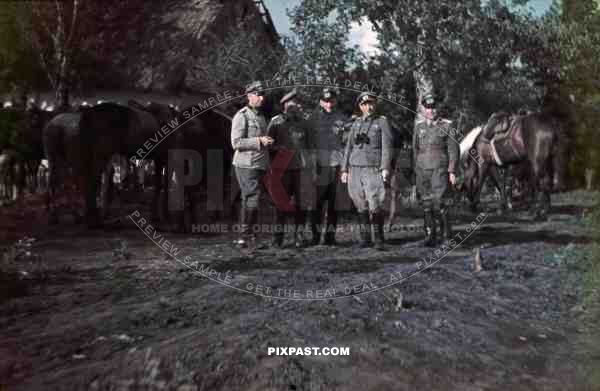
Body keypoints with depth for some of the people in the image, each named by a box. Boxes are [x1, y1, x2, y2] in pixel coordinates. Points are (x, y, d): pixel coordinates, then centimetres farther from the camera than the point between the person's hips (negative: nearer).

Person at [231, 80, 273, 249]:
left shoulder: (261, 116, 19)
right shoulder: (242, 116, -8)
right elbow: (236, 143, -17)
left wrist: (268, 142, 12)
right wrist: (259, 141, -21)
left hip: (259, 165, 8)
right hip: (246, 165, -8)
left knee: (250, 201, 11)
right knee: (252, 199, -12)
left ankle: (247, 236, 17)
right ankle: (245, 235, -3)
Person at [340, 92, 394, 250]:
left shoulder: (382, 121, 4)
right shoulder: (356, 123, 16)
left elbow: (387, 146, -3)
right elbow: (349, 147, 17)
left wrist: (385, 168, -14)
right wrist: (344, 169, 11)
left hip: (373, 170, -4)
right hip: (355, 170, 4)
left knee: (375, 206, -11)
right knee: (361, 207, 4)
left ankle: (379, 239, -1)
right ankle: (365, 238, 11)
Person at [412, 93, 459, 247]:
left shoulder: (446, 125, 0)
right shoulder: (418, 126, 10)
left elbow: (453, 150, -2)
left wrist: (452, 171, -9)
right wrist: (416, 169, 15)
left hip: (440, 170, -4)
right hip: (422, 170, 4)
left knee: (439, 202, -13)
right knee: (426, 205, 4)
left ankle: (447, 234, 1)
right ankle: (430, 237, 12)